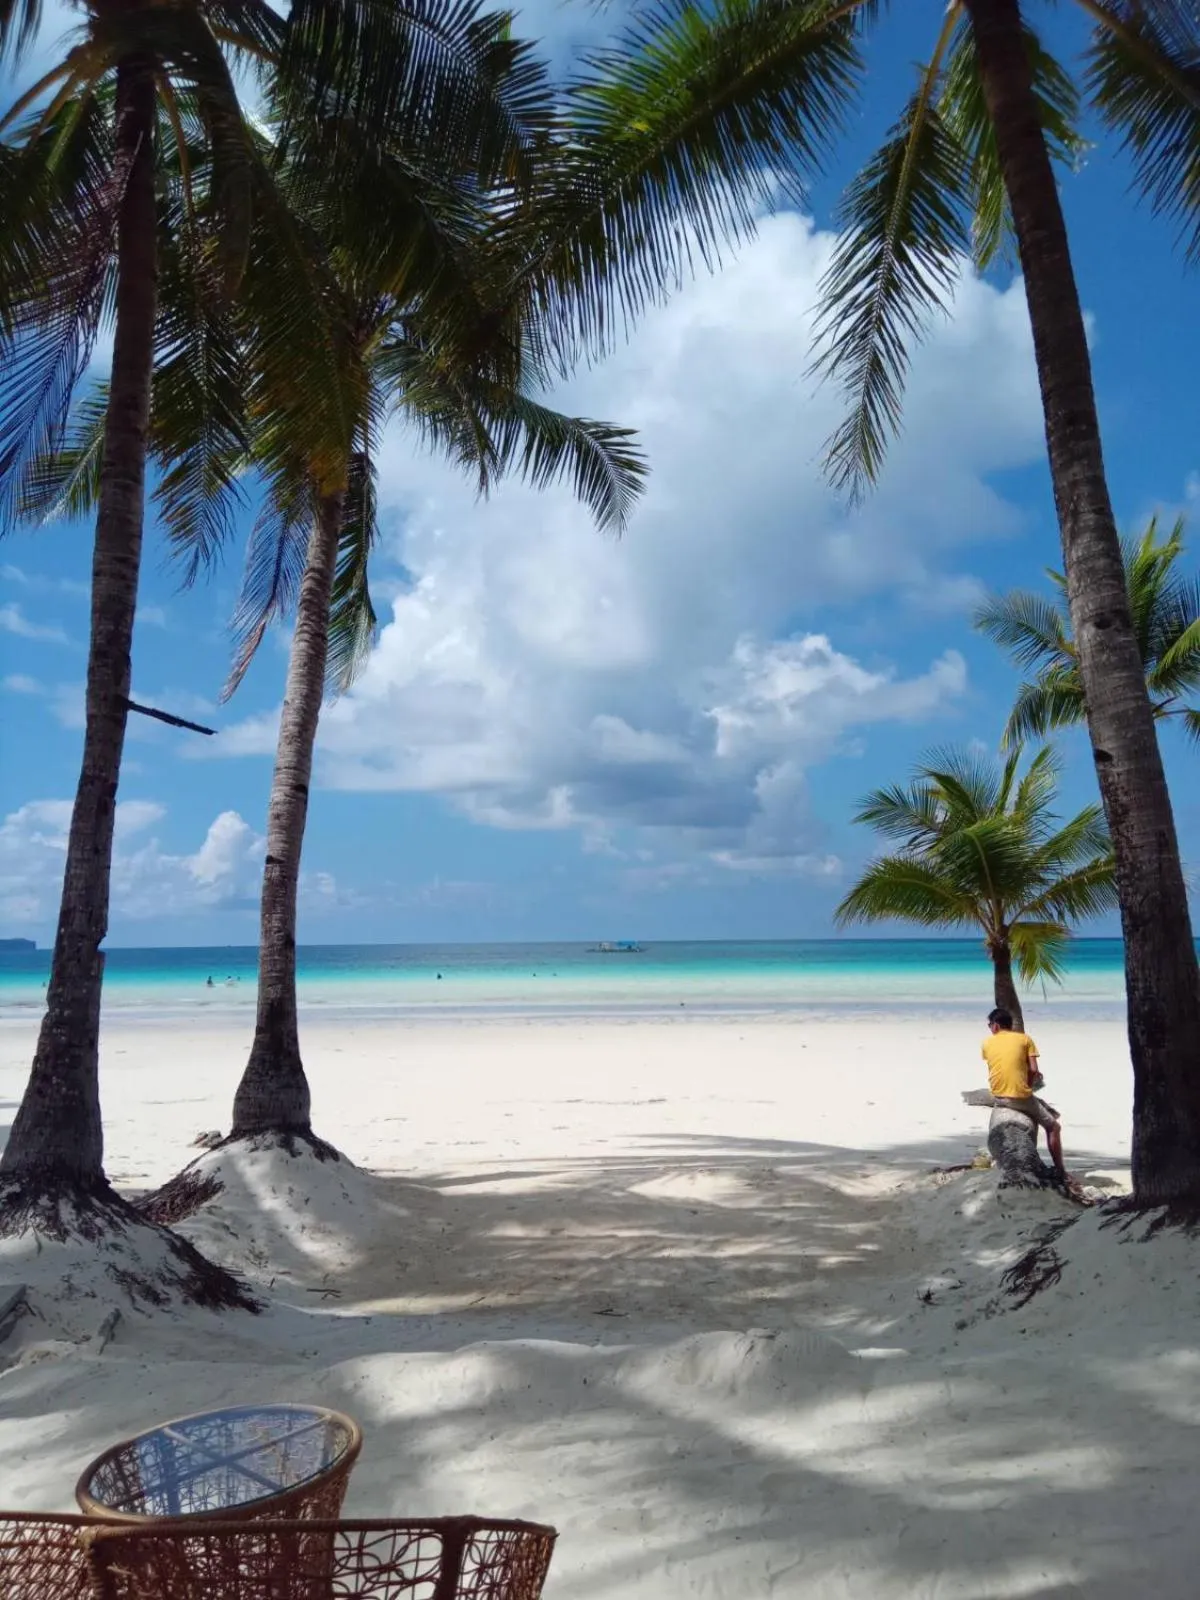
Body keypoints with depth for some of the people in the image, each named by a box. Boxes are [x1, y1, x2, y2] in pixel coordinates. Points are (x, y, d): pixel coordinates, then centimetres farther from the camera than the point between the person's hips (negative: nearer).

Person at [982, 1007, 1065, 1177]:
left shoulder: (987, 1043, 8)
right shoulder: (1024, 1038, 2)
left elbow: (995, 1069, 11)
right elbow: (1033, 1070, -4)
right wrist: (1027, 1089, 9)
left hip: (997, 1097, 4)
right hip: (1020, 1097, -4)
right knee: (1054, 1126, 14)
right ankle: (1060, 1171, 12)